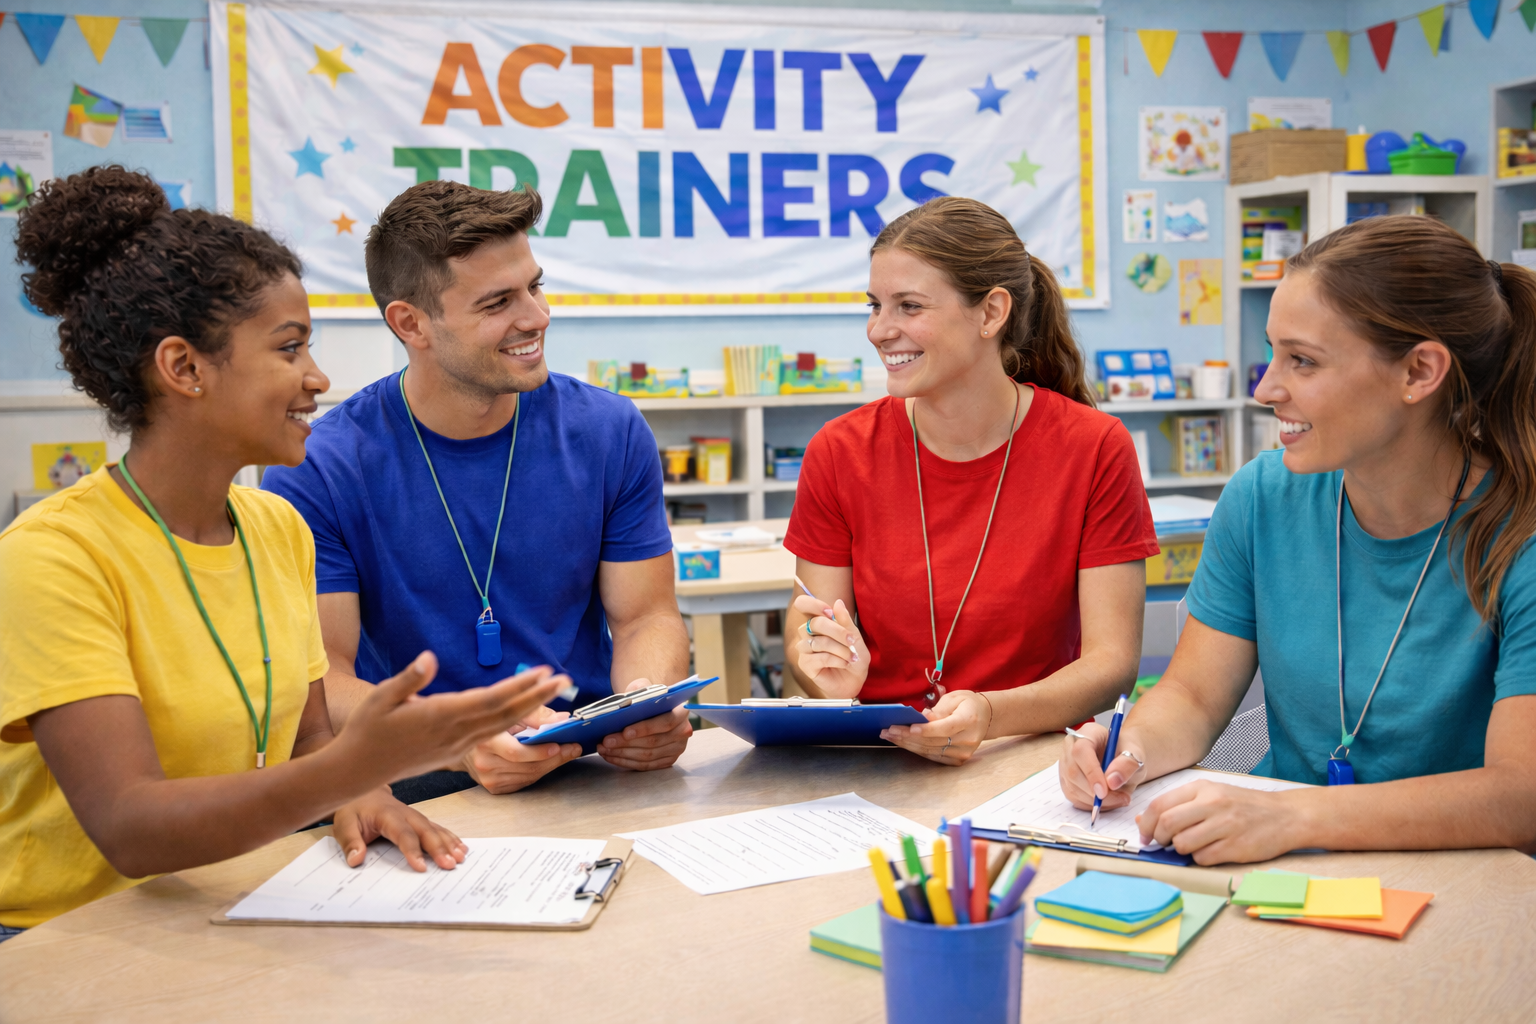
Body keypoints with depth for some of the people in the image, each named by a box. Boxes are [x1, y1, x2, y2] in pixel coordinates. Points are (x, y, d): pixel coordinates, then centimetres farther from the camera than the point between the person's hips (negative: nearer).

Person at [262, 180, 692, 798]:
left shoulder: (610, 434, 3)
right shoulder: (314, 473, -7)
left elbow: (646, 617, 6)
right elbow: (319, 678, -10)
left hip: (594, 770, 2)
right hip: (419, 788, -1)